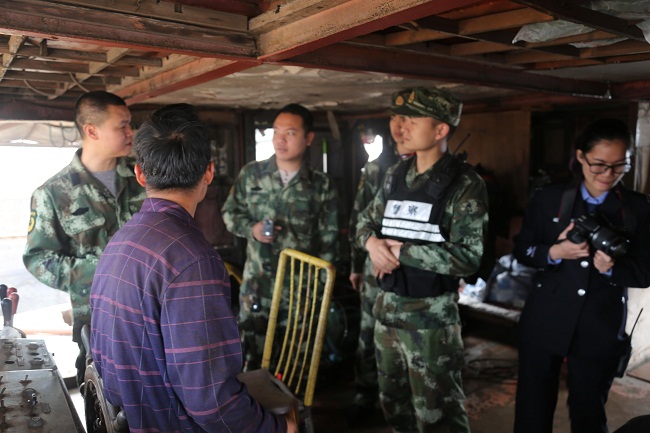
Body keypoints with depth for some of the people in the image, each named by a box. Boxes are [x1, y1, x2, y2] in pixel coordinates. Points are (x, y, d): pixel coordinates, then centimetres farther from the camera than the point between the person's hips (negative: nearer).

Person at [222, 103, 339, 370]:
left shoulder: (321, 185, -3)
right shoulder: (251, 174, -1)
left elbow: (329, 237, 1)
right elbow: (230, 212, 9)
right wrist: (251, 229, -11)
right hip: (257, 282, 1)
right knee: (253, 353, 12)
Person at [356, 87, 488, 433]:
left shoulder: (465, 185, -13)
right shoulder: (394, 176, 6)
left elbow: (467, 257, -21)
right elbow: (365, 220, 15)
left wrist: (401, 251, -18)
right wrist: (372, 241, -8)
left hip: (431, 315, -6)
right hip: (387, 307, 7)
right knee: (393, 403, 23)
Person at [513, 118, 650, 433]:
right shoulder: (548, 198, -2)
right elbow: (521, 250, 2)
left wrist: (613, 268, -20)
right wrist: (554, 252, -17)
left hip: (602, 330, 1)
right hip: (545, 322, 0)